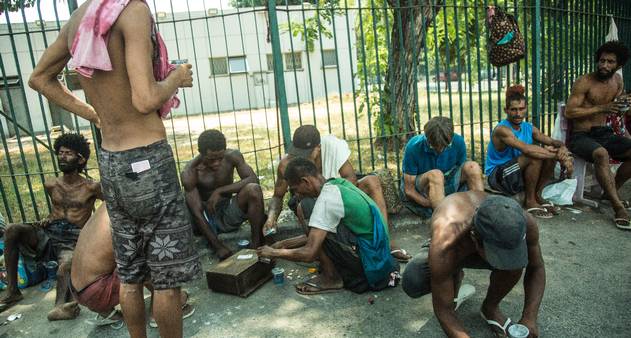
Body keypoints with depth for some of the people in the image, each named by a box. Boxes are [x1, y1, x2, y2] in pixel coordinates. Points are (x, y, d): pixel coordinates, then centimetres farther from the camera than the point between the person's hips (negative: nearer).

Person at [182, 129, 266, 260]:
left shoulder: (232, 156, -12)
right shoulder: (190, 172, -22)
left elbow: (253, 179, -21)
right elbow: (196, 212, -26)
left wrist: (220, 190, -27)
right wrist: (218, 247, -31)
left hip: (230, 214, 1)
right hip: (207, 220, -1)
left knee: (253, 189, -27)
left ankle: (257, 243, -18)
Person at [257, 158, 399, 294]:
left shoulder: (326, 198, -21)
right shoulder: (337, 184, 8)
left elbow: (309, 253, -21)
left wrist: (274, 252, -6)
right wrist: (284, 244, 17)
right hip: (380, 254, 9)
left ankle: (331, 278, 4)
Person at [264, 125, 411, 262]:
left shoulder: (332, 145, -19)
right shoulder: (287, 164, -20)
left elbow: (352, 178, -16)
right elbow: (277, 196, -7)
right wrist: (271, 217, -27)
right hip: (313, 205, -2)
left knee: (371, 180, -20)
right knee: (303, 206, -37)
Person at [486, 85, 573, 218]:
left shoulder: (528, 128, 5)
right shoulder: (502, 129, -21)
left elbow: (553, 142, 1)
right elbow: (527, 149, -34)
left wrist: (562, 148, -24)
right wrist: (560, 157, -31)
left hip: (519, 175, 8)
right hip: (497, 176, -8)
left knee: (551, 153, -9)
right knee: (534, 156, -28)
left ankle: (537, 195, 4)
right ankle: (530, 201, -11)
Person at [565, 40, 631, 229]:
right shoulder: (584, 82, -12)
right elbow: (569, 112, -19)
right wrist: (602, 108, -22)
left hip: (603, 133, 7)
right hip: (580, 136, -7)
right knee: (601, 154, -37)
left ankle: (611, 192, 9)